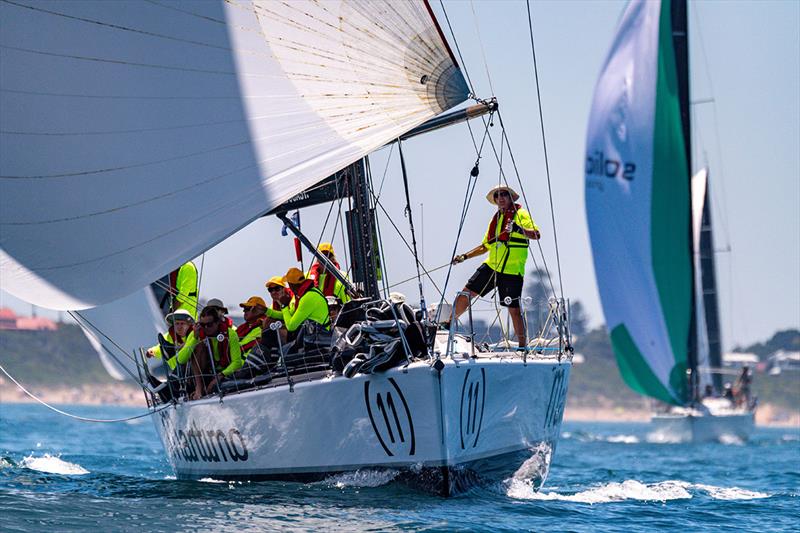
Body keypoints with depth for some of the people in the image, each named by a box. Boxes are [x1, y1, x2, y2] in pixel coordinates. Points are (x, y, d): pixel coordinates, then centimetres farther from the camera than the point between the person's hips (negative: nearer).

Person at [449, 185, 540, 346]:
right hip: (491, 266, 6)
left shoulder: (521, 214, -2)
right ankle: (450, 323, 21)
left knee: (514, 310, -4)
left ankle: (523, 346, 6)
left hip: (512, 271, -6)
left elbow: (536, 234, -16)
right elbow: (485, 246, 27)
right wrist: (465, 256, 20)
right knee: (467, 292, 2)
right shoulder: (496, 218, 18)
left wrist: (518, 229, -32)